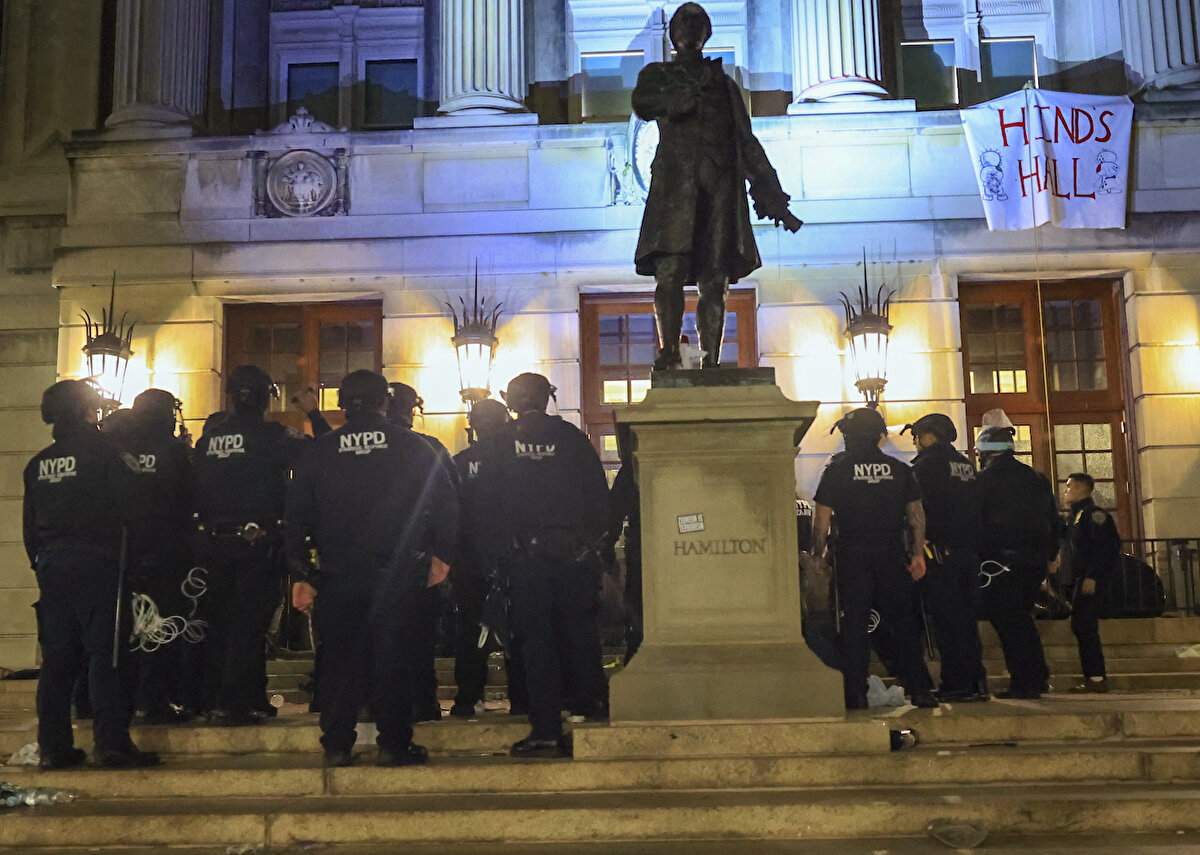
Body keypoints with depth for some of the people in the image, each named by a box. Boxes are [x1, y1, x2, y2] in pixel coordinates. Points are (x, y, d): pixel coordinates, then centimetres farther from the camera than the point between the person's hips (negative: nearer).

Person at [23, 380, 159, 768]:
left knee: (57, 656, 9)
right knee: (106, 653, -4)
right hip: (96, 562, -6)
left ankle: (53, 746, 10)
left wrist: (41, 562, 19)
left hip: (51, 565, 6)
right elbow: (126, 506, -8)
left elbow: (30, 522, 15)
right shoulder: (104, 452, -6)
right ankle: (112, 743, -6)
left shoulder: (38, 463, 12)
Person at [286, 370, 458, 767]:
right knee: (393, 656, 4)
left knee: (339, 657, 10)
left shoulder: (320, 452, 6)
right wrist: (441, 554, 7)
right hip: (397, 573, -1)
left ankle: (337, 745, 11)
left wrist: (300, 575, 11)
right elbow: (445, 502, -2)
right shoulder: (411, 446, 0)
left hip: (339, 574, 2)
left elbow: (297, 516, 7)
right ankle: (395, 744, 7)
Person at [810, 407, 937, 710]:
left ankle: (856, 693, 1)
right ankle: (920, 690, 10)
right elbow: (916, 514, 7)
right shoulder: (898, 469, 6)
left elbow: (822, 519, -4)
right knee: (902, 622, 9)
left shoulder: (837, 469, -2)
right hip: (892, 557, 2)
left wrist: (818, 555, 5)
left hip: (853, 557, -2)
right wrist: (918, 553, 12)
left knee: (854, 623, 2)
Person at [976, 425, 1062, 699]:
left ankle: (1023, 683, -2)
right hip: (1035, 560, 6)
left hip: (1000, 561, -6)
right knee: (1022, 617, 19)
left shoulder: (983, 480, -5)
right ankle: (1039, 677, 20)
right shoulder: (1036, 479, 13)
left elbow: (974, 523, -8)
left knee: (1006, 620, 0)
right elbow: (1054, 523, 16)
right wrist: (1048, 557, 21)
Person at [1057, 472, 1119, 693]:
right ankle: (1094, 677, 15)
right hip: (1083, 577, 10)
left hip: (1091, 578, -10)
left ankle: (1096, 678, -10)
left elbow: (1102, 547, -19)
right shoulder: (1077, 516, 20)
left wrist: (1092, 576, -24)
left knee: (1084, 625, -12)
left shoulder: (1093, 513, -10)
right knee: (1080, 626, 11)